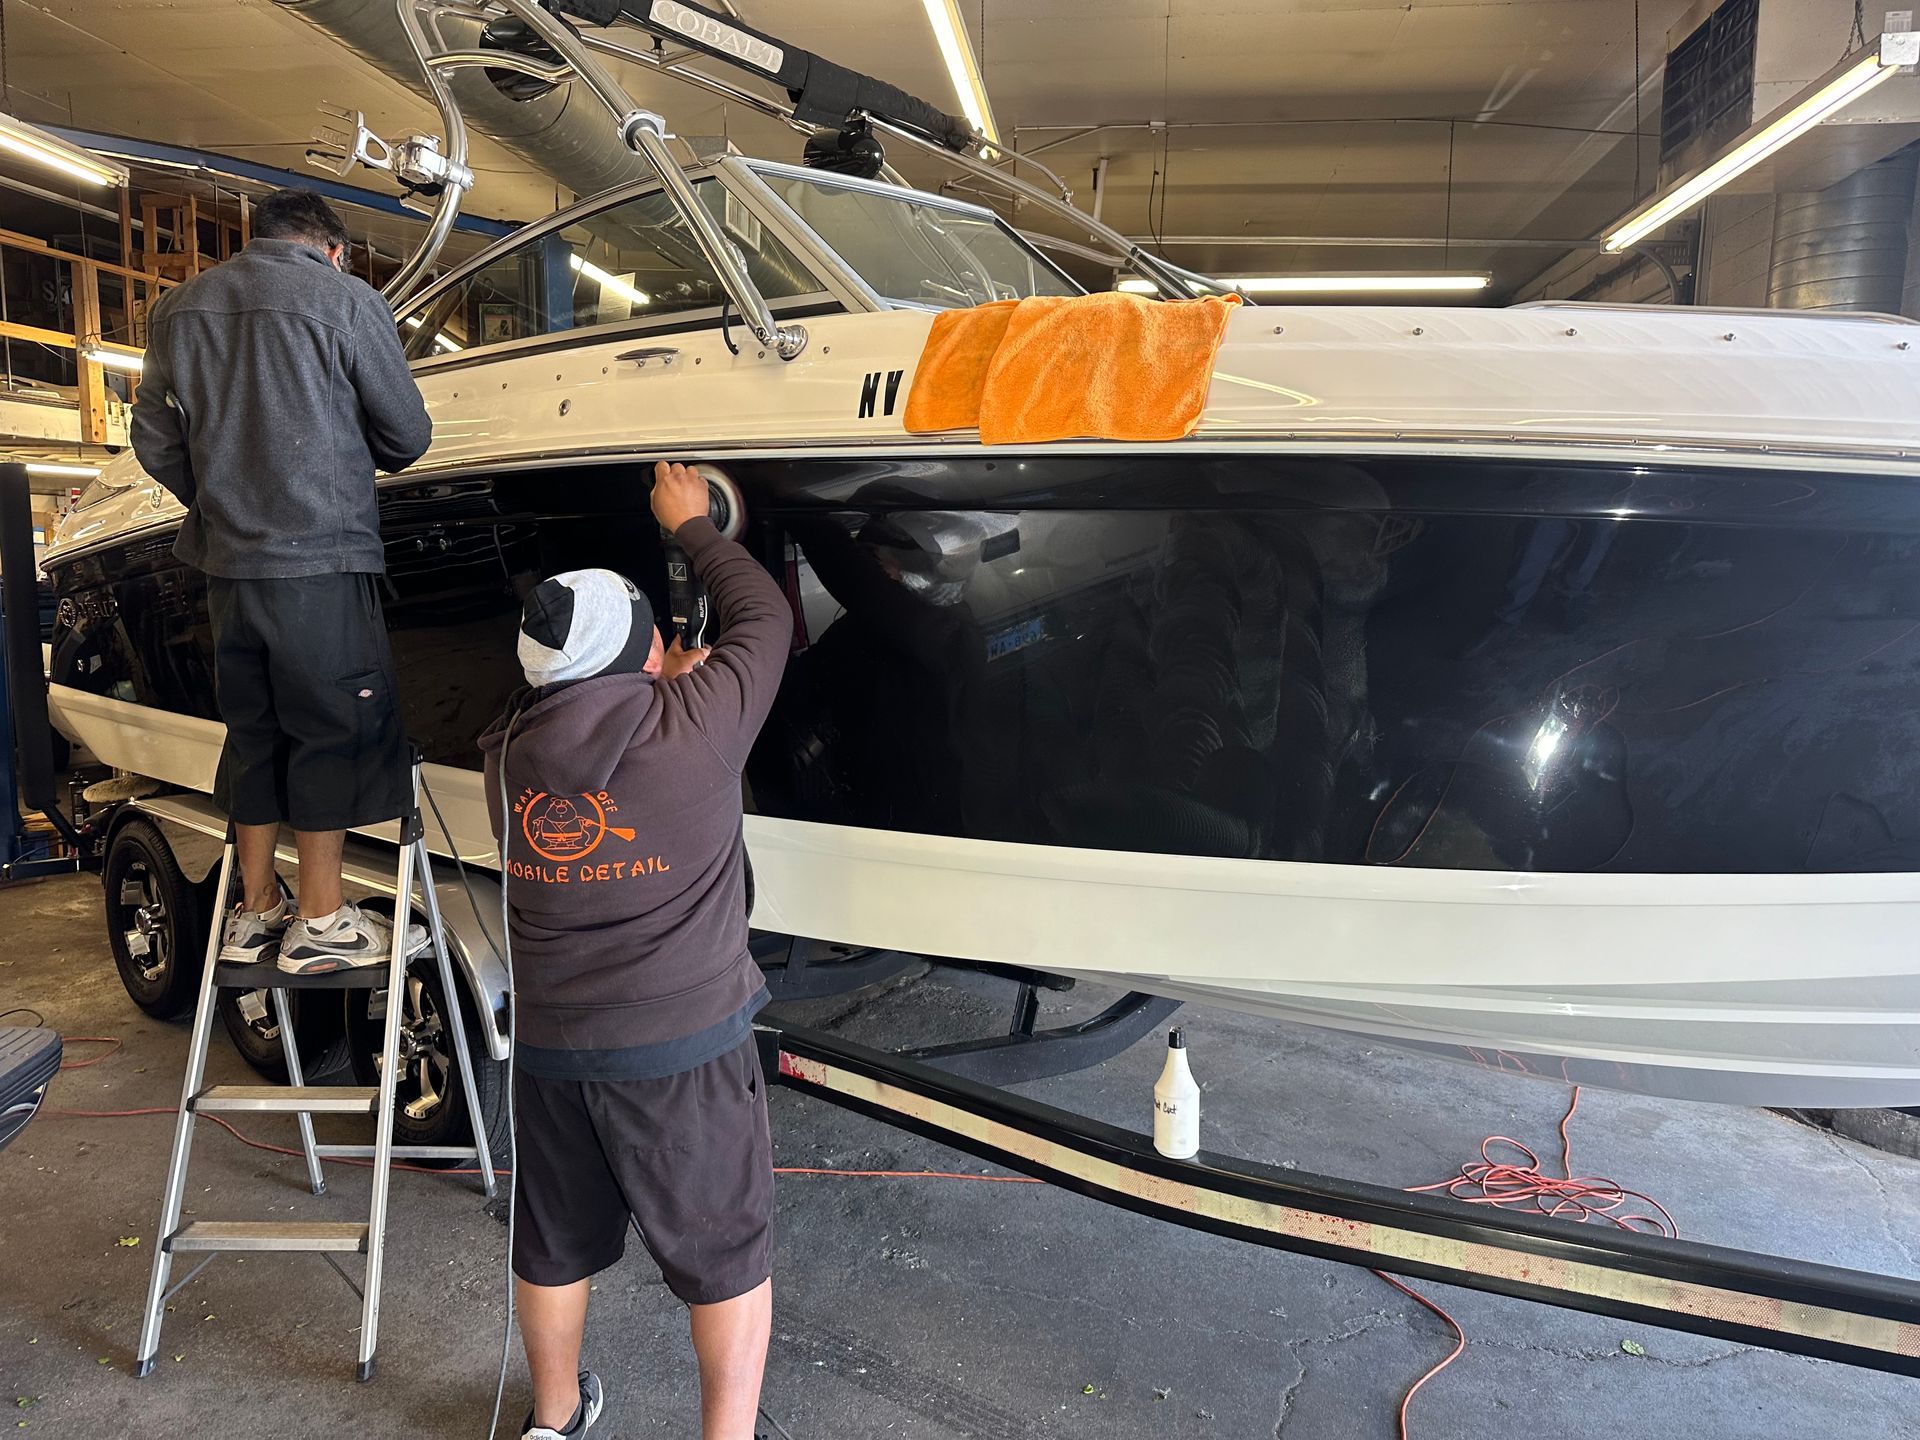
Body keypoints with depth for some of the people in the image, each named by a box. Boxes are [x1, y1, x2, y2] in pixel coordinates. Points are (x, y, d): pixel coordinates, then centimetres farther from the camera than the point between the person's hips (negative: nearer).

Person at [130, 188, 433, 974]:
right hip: (323, 556, -6)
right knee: (334, 730, 0)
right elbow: (408, 434, 0)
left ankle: (256, 910, 22)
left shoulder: (180, 306, 14)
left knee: (255, 729, 14)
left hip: (227, 561, 6)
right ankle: (322, 923, 3)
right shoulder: (344, 299, -3)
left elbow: (154, 442, 15)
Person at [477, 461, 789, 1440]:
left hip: (547, 1046, 5)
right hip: (684, 1045, -5)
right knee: (725, 1253, 13)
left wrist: (663, 689, 13)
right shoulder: (693, 727, -18)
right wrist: (691, 525, 11)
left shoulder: (509, 753, -4)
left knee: (554, 1245, 24)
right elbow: (764, 617, -2)